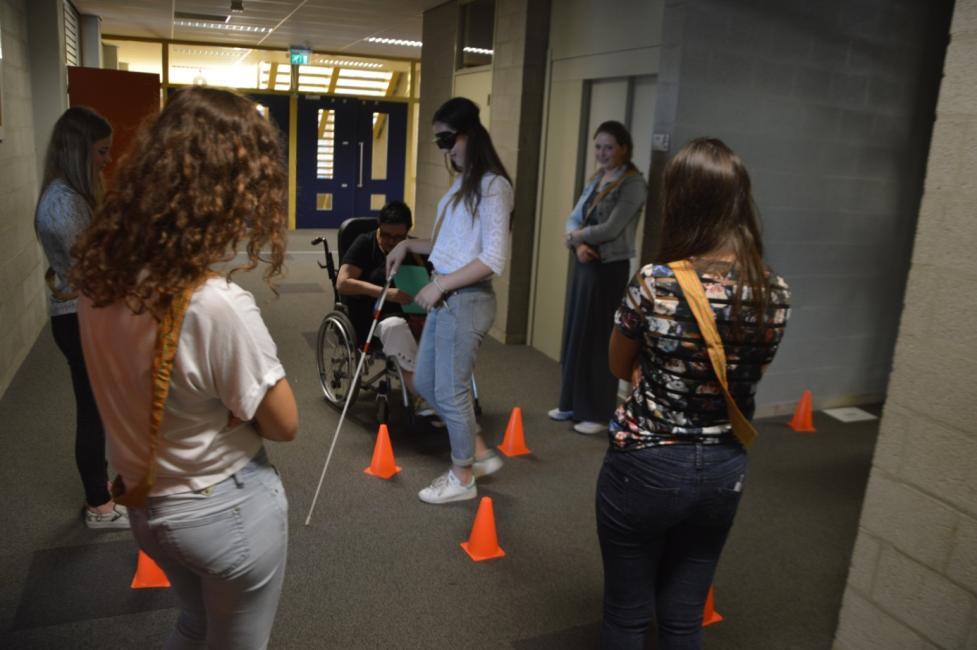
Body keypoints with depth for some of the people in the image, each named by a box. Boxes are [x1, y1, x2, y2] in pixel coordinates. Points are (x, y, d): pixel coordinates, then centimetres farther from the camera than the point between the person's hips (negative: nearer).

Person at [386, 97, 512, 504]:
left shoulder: (492, 186, -15)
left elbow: (493, 261, -20)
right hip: (445, 297, 10)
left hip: (467, 300, -10)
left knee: (450, 391, 4)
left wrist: (440, 284, -18)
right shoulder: (462, 183, 12)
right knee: (425, 383, 17)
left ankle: (463, 477, 25)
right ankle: (479, 454, 32)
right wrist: (409, 246, 9)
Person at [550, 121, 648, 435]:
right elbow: (573, 219, 8)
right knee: (575, 335, 13)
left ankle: (598, 414, 12)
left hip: (610, 269, -8)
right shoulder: (596, 180, 12)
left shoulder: (633, 184, -12)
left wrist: (574, 237, -6)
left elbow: (611, 229, -20)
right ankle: (572, 404, 27)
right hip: (584, 265, 8)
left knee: (599, 340, -1)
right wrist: (579, 244, -13)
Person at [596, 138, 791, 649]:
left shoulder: (654, 283, -20)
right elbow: (749, 377, 7)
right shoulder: (775, 294, -7)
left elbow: (620, 368, -3)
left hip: (646, 464, -4)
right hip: (724, 469, 4)